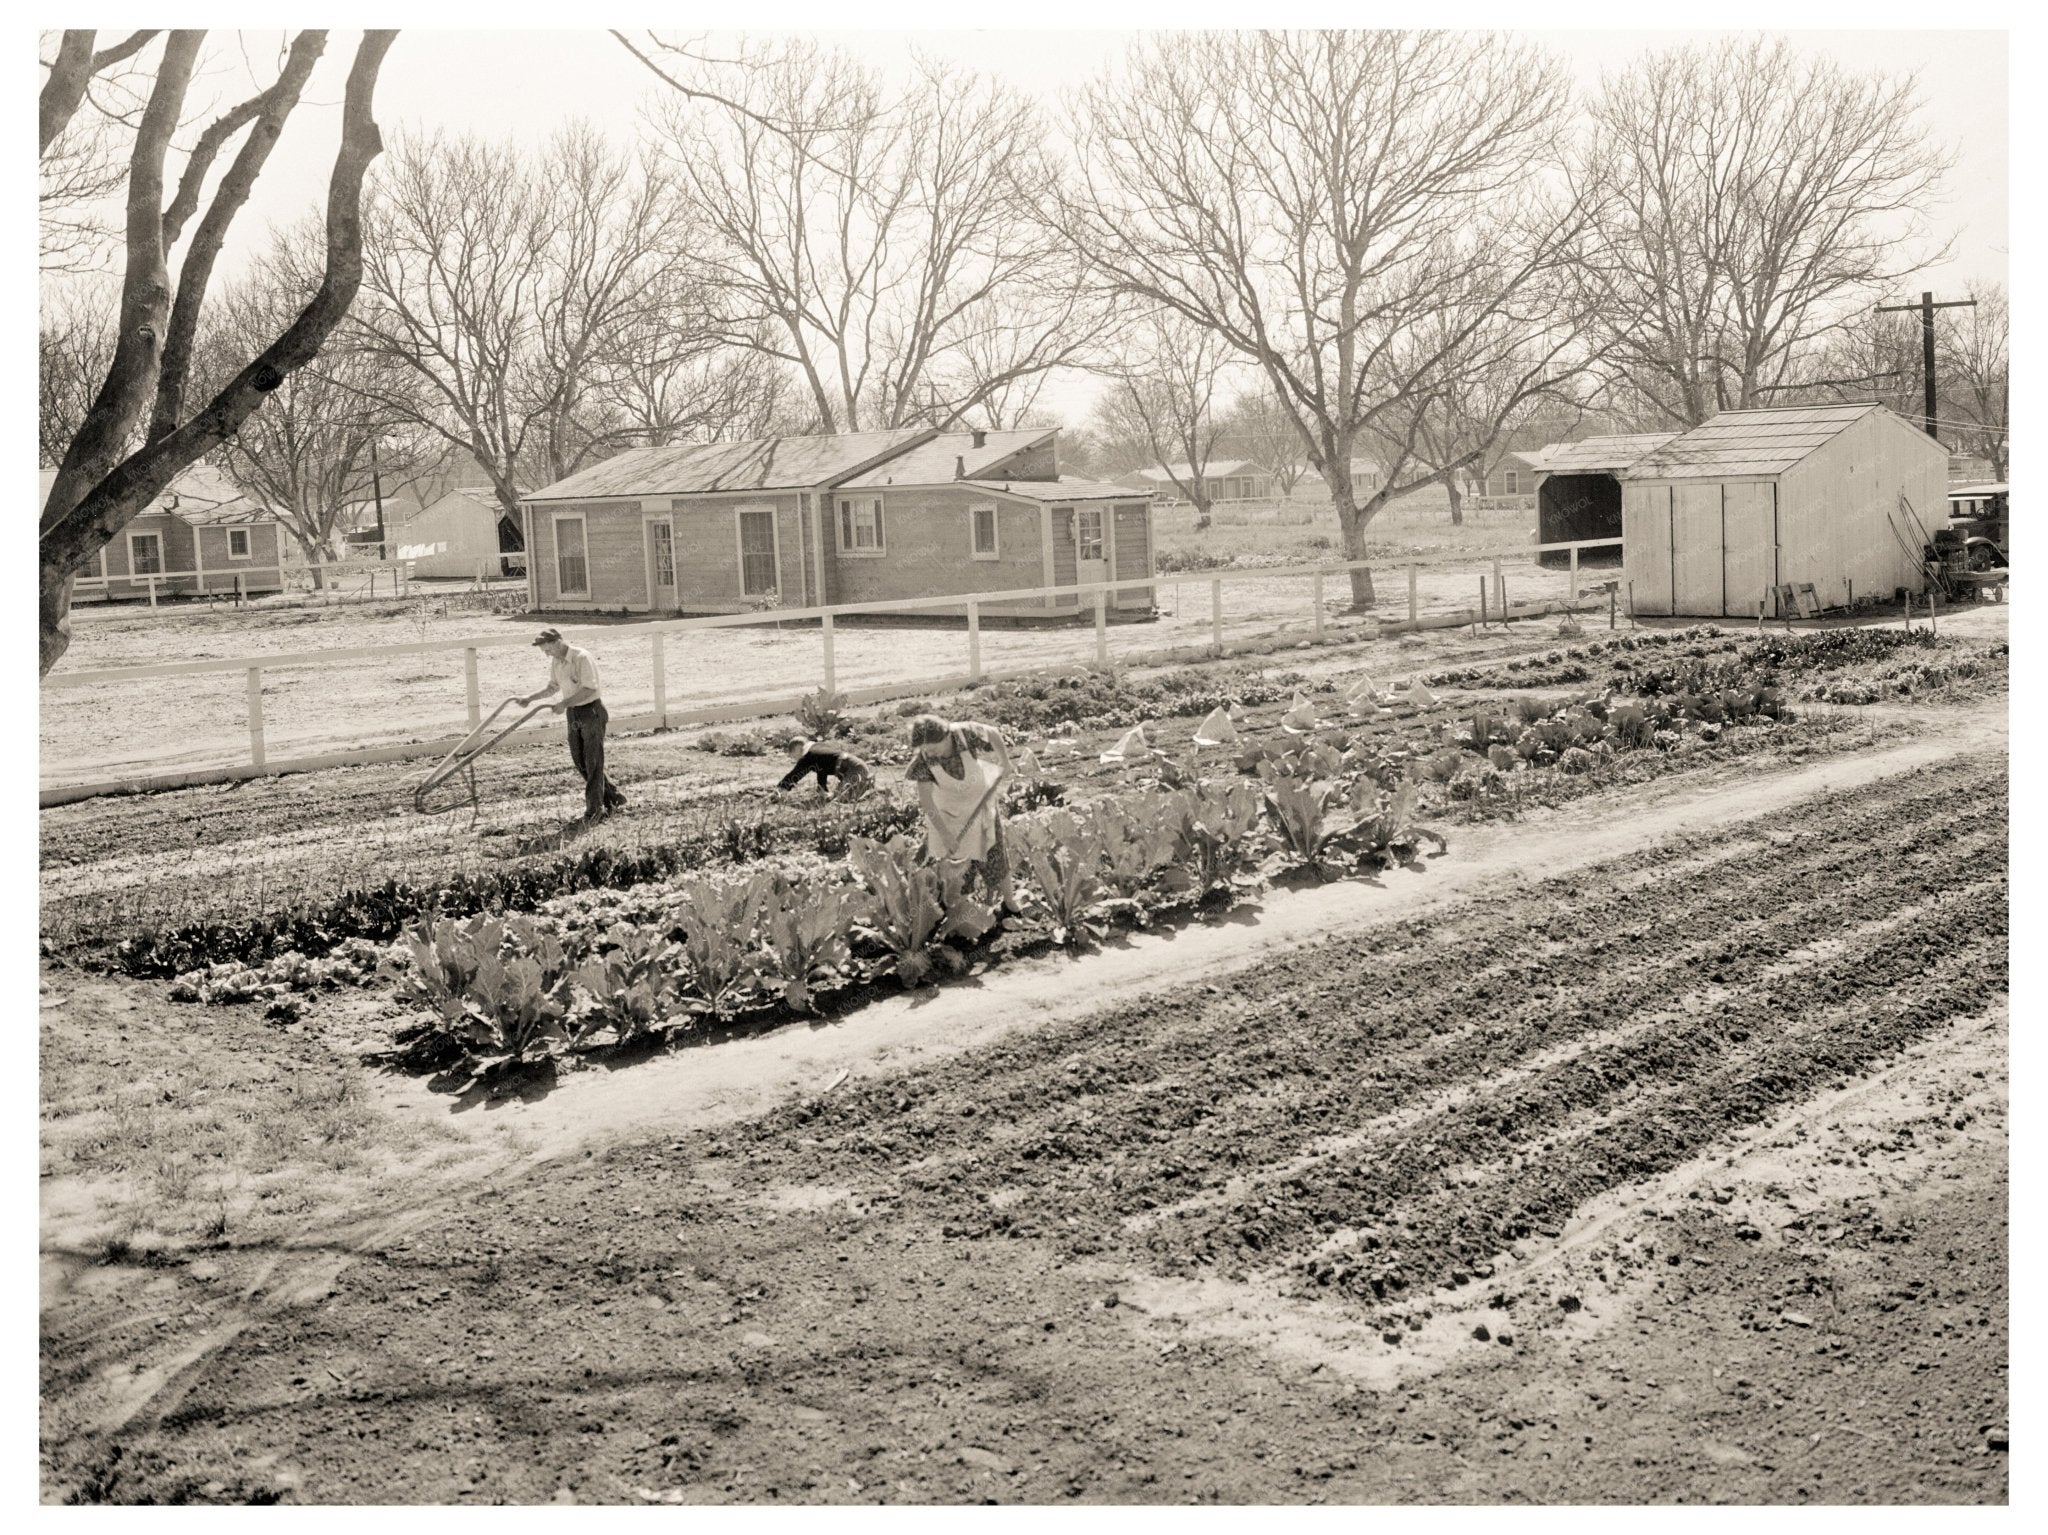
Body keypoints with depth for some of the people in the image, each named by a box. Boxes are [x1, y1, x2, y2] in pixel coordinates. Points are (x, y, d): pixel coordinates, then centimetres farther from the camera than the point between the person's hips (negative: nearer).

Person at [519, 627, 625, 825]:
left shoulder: (581, 657, -19)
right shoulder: (554, 661, 6)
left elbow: (589, 689, -24)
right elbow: (553, 687, 20)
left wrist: (564, 703, -25)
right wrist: (531, 698, 9)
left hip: (592, 710, -8)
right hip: (573, 713, 8)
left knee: (593, 761, -7)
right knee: (579, 760, 9)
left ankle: (594, 809, -5)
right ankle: (611, 796, 21)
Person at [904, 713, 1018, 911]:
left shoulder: (966, 734, -32)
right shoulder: (923, 759, -30)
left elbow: (993, 733, -10)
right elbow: (925, 798, -26)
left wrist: (1006, 763, 2)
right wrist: (944, 833, -28)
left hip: (980, 800, 0)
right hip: (946, 808, 0)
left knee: (992, 856, 7)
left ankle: (1010, 904, 27)